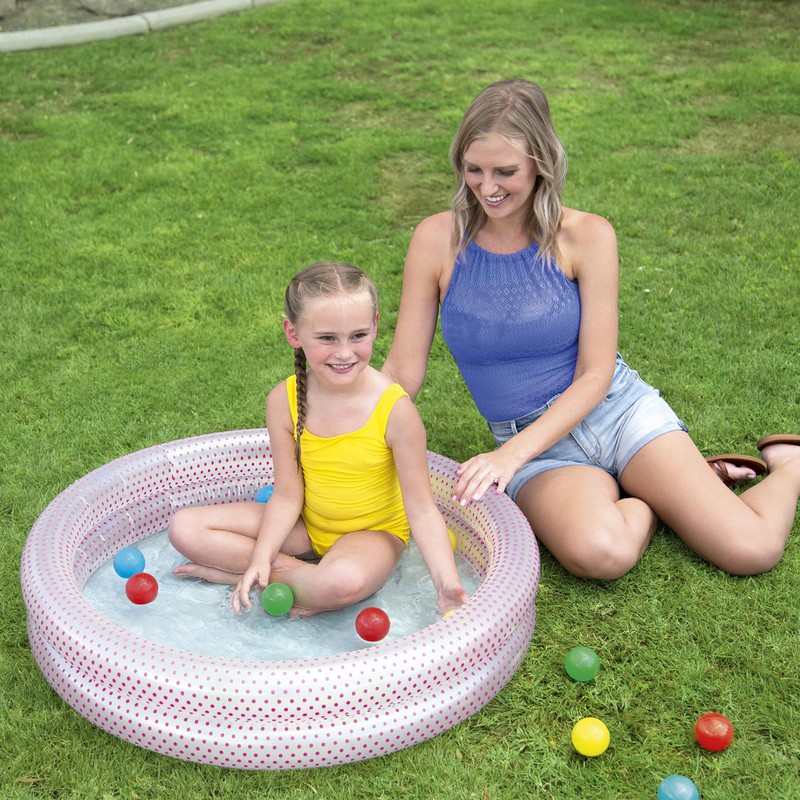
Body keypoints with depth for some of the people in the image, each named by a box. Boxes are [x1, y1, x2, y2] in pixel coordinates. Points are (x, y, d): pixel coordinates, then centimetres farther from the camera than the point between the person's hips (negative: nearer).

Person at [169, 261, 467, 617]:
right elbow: (288, 494, -9)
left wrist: (447, 582, -31)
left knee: (346, 580, -41)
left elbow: (421, 509, -19)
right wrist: (261, 557, -24)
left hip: (373, 532, -4)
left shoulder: (395, 410, -23)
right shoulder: (284, 401, -13)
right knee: (185, 528, -9)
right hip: (307, 526, 4)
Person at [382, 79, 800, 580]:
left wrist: (511, 455, -22)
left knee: (752, 549, -16)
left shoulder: (586, 237, -9)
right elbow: (403, 371, -2)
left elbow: (595, 376, -10)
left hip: (621, 412, 0)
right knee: (598, 553, -33)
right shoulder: (439, 240, -6)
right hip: (536, 447, 1)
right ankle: (658, 491, 2)